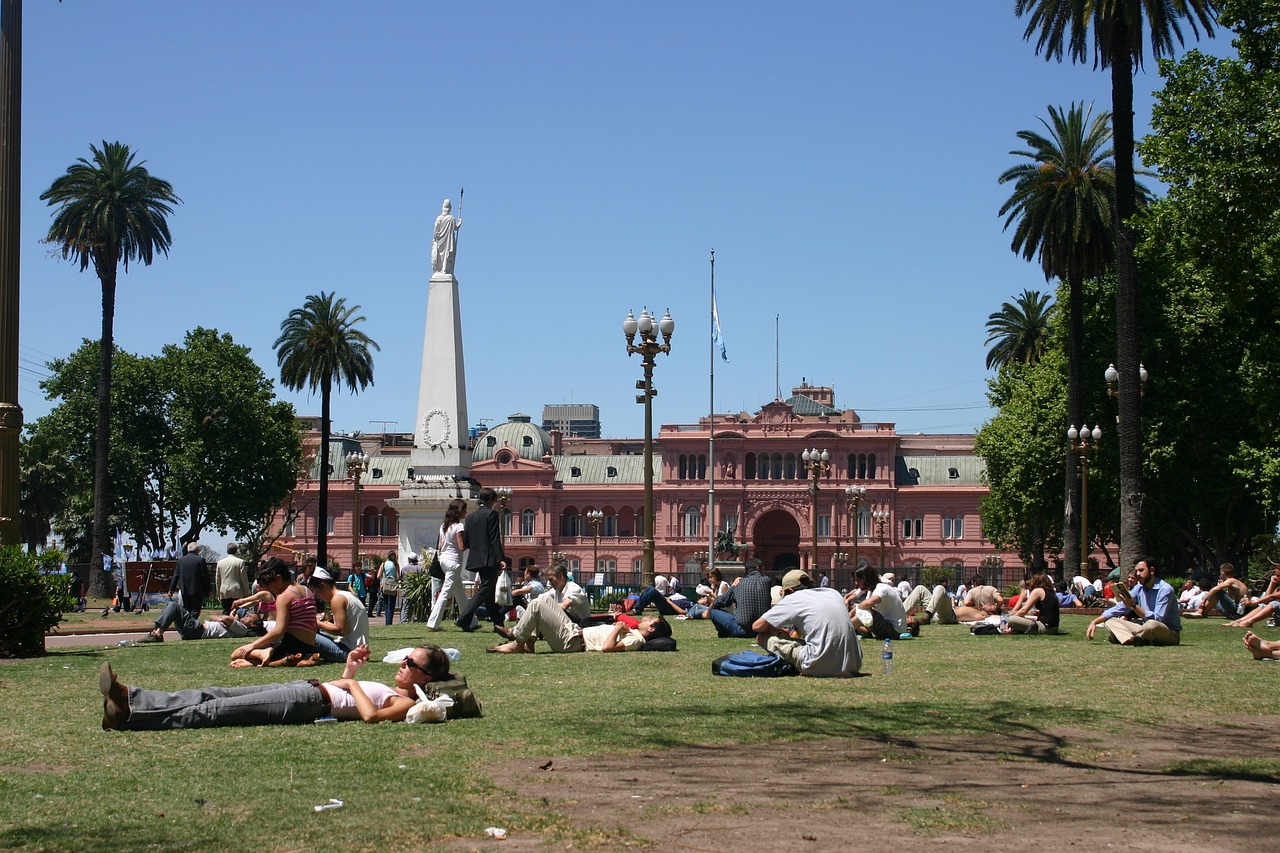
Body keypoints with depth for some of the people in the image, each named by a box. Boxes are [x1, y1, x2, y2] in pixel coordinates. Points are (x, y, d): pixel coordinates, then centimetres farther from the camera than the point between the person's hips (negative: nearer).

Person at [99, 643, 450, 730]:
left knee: (214, 710, -16)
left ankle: (128, 717, -20)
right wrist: (349, 671, 17)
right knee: (214, 695, -1)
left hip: (313, 702, -9)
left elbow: (371, 715, -23)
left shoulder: (408, 703, -4)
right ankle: (129, 698, -7)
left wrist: (352, 683, -9)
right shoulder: (394, 690, 26)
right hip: (308, 688, 9)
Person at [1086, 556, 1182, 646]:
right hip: (1146, 630, 7)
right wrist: (1094, 622, -1)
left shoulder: (1165, 590, -15)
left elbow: (1157, 619, -25)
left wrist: (1134, 606, -30)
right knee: (1110, 622, -6)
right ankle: (1130, 639, -35)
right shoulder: (1139, 588, 7)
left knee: (1152, 624, -41)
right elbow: (1119, 608, 8)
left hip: (1171, 634, -7)